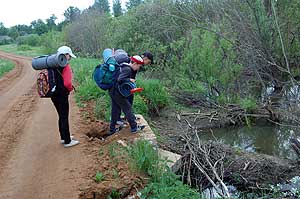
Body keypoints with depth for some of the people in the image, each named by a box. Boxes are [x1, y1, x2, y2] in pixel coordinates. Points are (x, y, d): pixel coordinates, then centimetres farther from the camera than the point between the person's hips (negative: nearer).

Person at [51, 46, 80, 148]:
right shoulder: (65, 66, -17)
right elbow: (67, 83, -28)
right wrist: (71, 88, -7)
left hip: (54, 94, 8)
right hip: (62, 95, -8)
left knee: (61, 116, 20)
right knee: (64, 118, 1)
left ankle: (63, 137, 32)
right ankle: (67, 141, 10)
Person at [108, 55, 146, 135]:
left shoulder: (124, 67, 12)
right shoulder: (127, 69, -18)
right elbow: (120, 79, -30)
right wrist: (130, 80, -20)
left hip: (112, 91, 10)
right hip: (117, 92, -10)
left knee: (115, 110, 16)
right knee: (127, 108, 1)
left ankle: (112, 129, 24)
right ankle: (134, 127, 9)